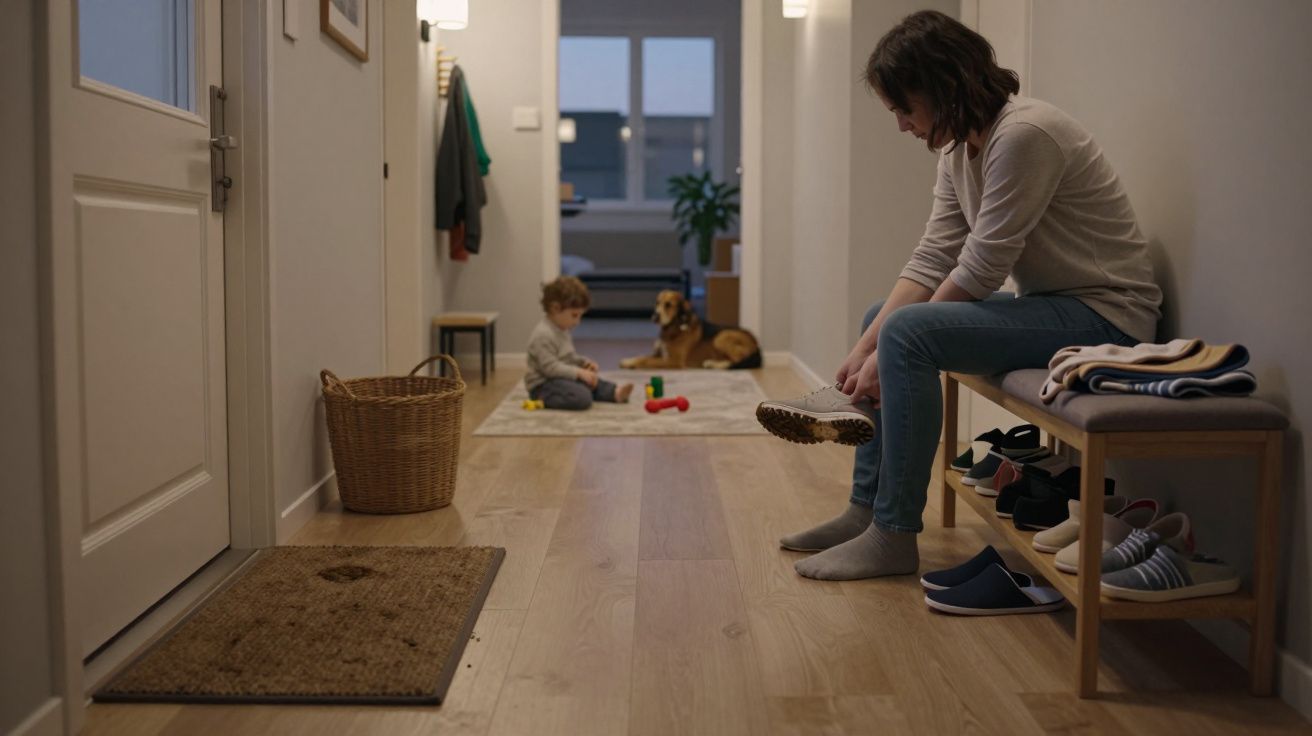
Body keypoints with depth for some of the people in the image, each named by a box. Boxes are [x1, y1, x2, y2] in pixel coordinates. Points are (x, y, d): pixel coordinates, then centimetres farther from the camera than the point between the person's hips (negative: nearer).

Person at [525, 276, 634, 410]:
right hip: (543, 384, -11)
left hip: (561, 378, 11)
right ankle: (542, 400, -21)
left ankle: (615, 392, -5)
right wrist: (579, 372, -28)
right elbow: (550, 367, -27)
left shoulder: (562, 329, 13)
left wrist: (584, 362, 7)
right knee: (582, 397, -29)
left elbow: (568, 357, 25)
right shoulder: (543, 335, -22)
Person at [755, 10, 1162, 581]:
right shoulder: (958, 148, 6)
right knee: (881, 318, 12)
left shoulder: (1024, 135, -22)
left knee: (908, 334, -25)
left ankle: (894, 536, -15)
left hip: (1107, 314, -10)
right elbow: (931, 259, 2)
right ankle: (866, 508, 12)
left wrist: (885, 354, -15)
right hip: (1051, 304, 10)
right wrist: (864, 349, -8)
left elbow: (981, 268, -23)